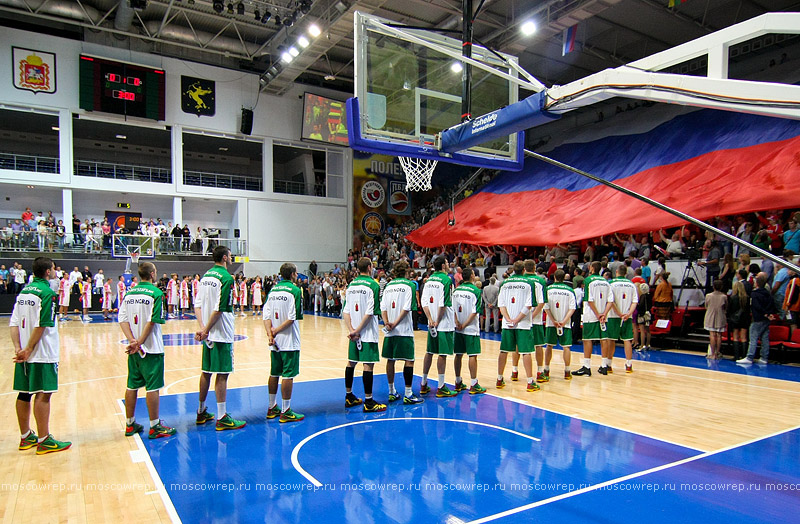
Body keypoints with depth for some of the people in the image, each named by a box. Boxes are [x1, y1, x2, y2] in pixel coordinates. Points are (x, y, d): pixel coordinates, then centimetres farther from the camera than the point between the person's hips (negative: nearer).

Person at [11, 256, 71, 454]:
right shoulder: (47, 293, -13)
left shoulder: (24, 291, 11)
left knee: (24, 393, 13)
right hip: (42, 354, -8)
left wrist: (18, 347, 1)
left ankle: (26, 437, 24)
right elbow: (41, 326, -19)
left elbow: (14, 323, 7)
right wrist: (29, 350, -12)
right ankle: (44, 441, 2)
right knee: (43, 394, -3)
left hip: (25, 354, 8)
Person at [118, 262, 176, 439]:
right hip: (151, 348, -7)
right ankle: (155, 426, 6)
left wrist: (132, 340, -7)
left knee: (132, 386, 14)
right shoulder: (156, 293, -11)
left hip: (133, 348, 7)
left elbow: (123, 320, 1)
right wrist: (139, 342, -14)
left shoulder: (129, 293, 7)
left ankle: (130, 424, 24)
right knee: (152, 387, 0)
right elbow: (152, 321, -18)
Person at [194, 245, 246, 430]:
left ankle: (201, 412, 27)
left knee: (206, 372, 16)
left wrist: (202, 327, 0)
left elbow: (197, 305, 8)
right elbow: (219, 309, -20)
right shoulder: (226, 278, -14)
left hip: (208, 333, 8)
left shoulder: (205, 276, 12)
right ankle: (222, 418, 1)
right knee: (222, 374, -4)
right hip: (221, 334, -8)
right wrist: (206, 331, -14)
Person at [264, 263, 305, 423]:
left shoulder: (272, 290, 9)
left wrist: (270, 333, -5)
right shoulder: (295, 290, -10)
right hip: (289, 341, -7)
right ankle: (285, 412, 5)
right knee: (288, 375, -1)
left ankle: (272, 408, 26)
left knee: (274, 374, 15)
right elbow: (292, 318, -18)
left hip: (275, 341, 7)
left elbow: (266, 315, 2)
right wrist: (276, 330, -10)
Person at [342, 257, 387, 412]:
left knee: (351, 363, 15)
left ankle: (349, 397, 27)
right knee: (368, 365, -3)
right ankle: (368, 402, 1)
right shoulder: (373, 285, -11)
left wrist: (351, 329, -2)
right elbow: (370, 312, -18)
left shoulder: (351, 285, 8)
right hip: (368, 333, -7)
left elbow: (345, 311, 4)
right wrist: (357, 330, -13)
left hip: (354, 333, 7)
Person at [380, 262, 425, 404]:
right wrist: (396, 323, -13)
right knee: (409, 360, -1)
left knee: (390, 360, 11)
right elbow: (407, 308, -14)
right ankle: (408, 395, -1)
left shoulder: (388, 286, 12)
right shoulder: (409, 285, -3)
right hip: (404, 329, -6)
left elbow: (383, 307, 3)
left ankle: (391, 392, 21)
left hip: (389, 331, 6)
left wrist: (387, 323, -4)